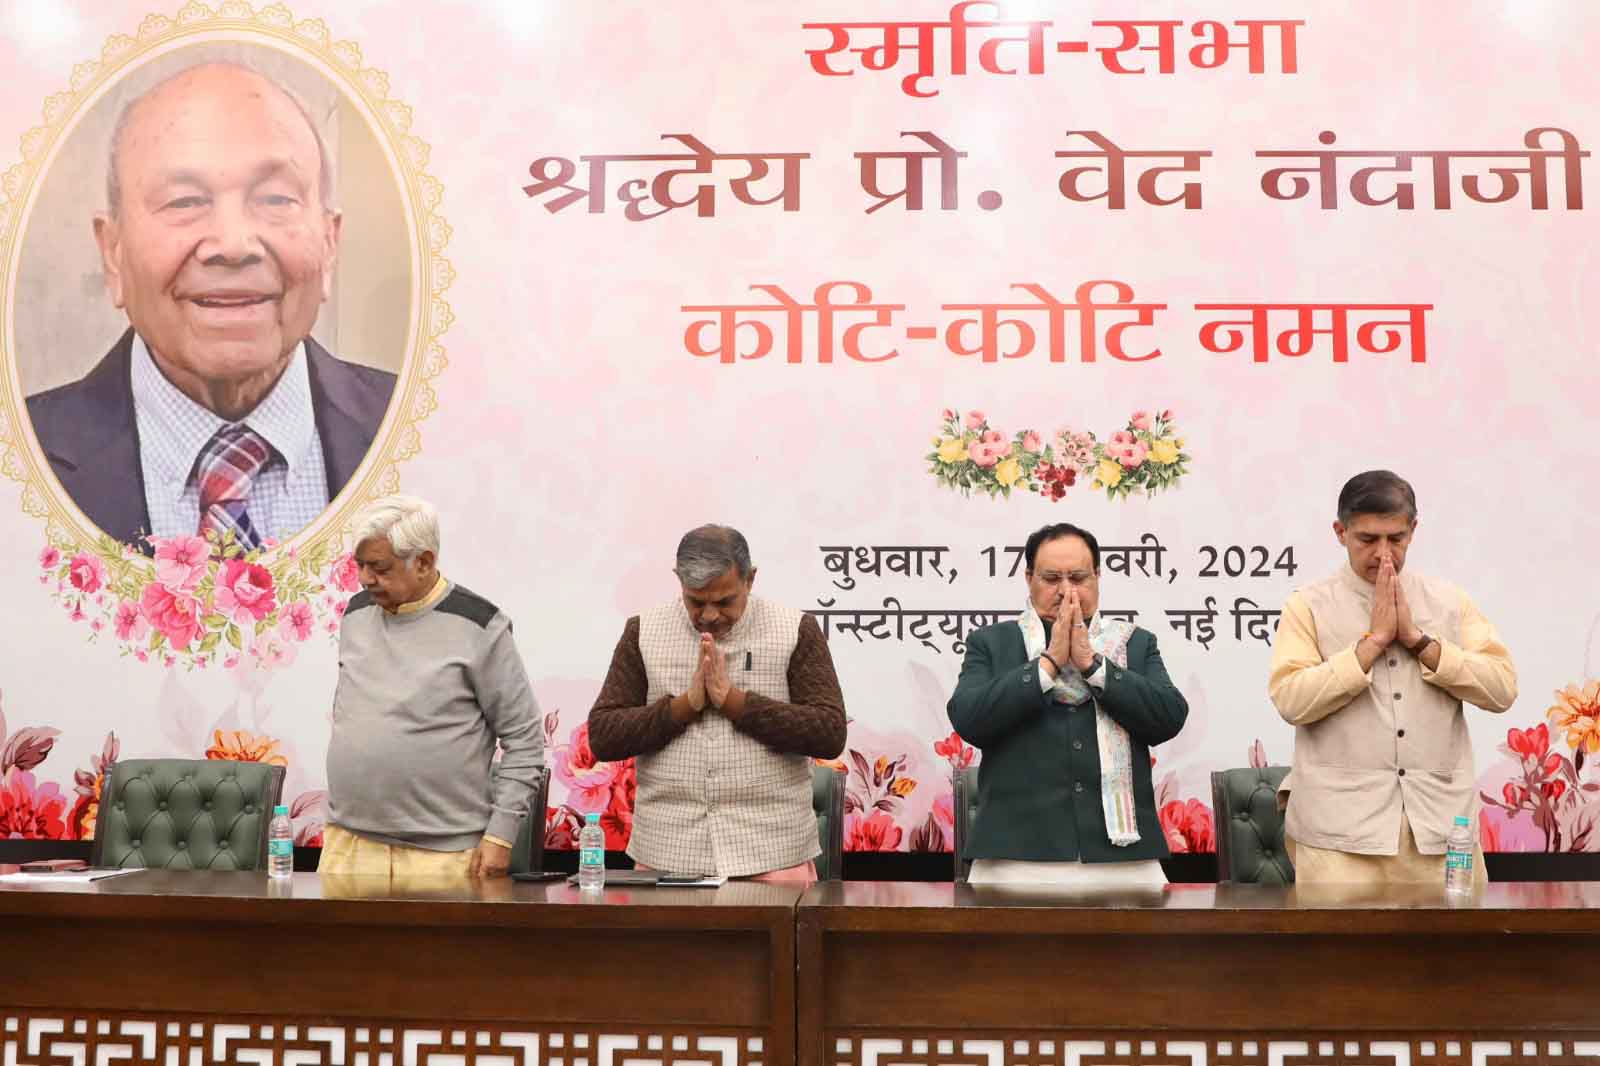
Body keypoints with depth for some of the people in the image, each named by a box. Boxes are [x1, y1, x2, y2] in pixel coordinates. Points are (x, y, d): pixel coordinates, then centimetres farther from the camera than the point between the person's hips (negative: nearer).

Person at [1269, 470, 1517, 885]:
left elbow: (1502, 688, 1)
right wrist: (1374, 639, -11)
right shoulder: (1309, 605, 1)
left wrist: (1416, 638, -7)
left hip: (1440, 819, 3)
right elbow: (1290, 700, -12)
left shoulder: (1450, 601, 11)